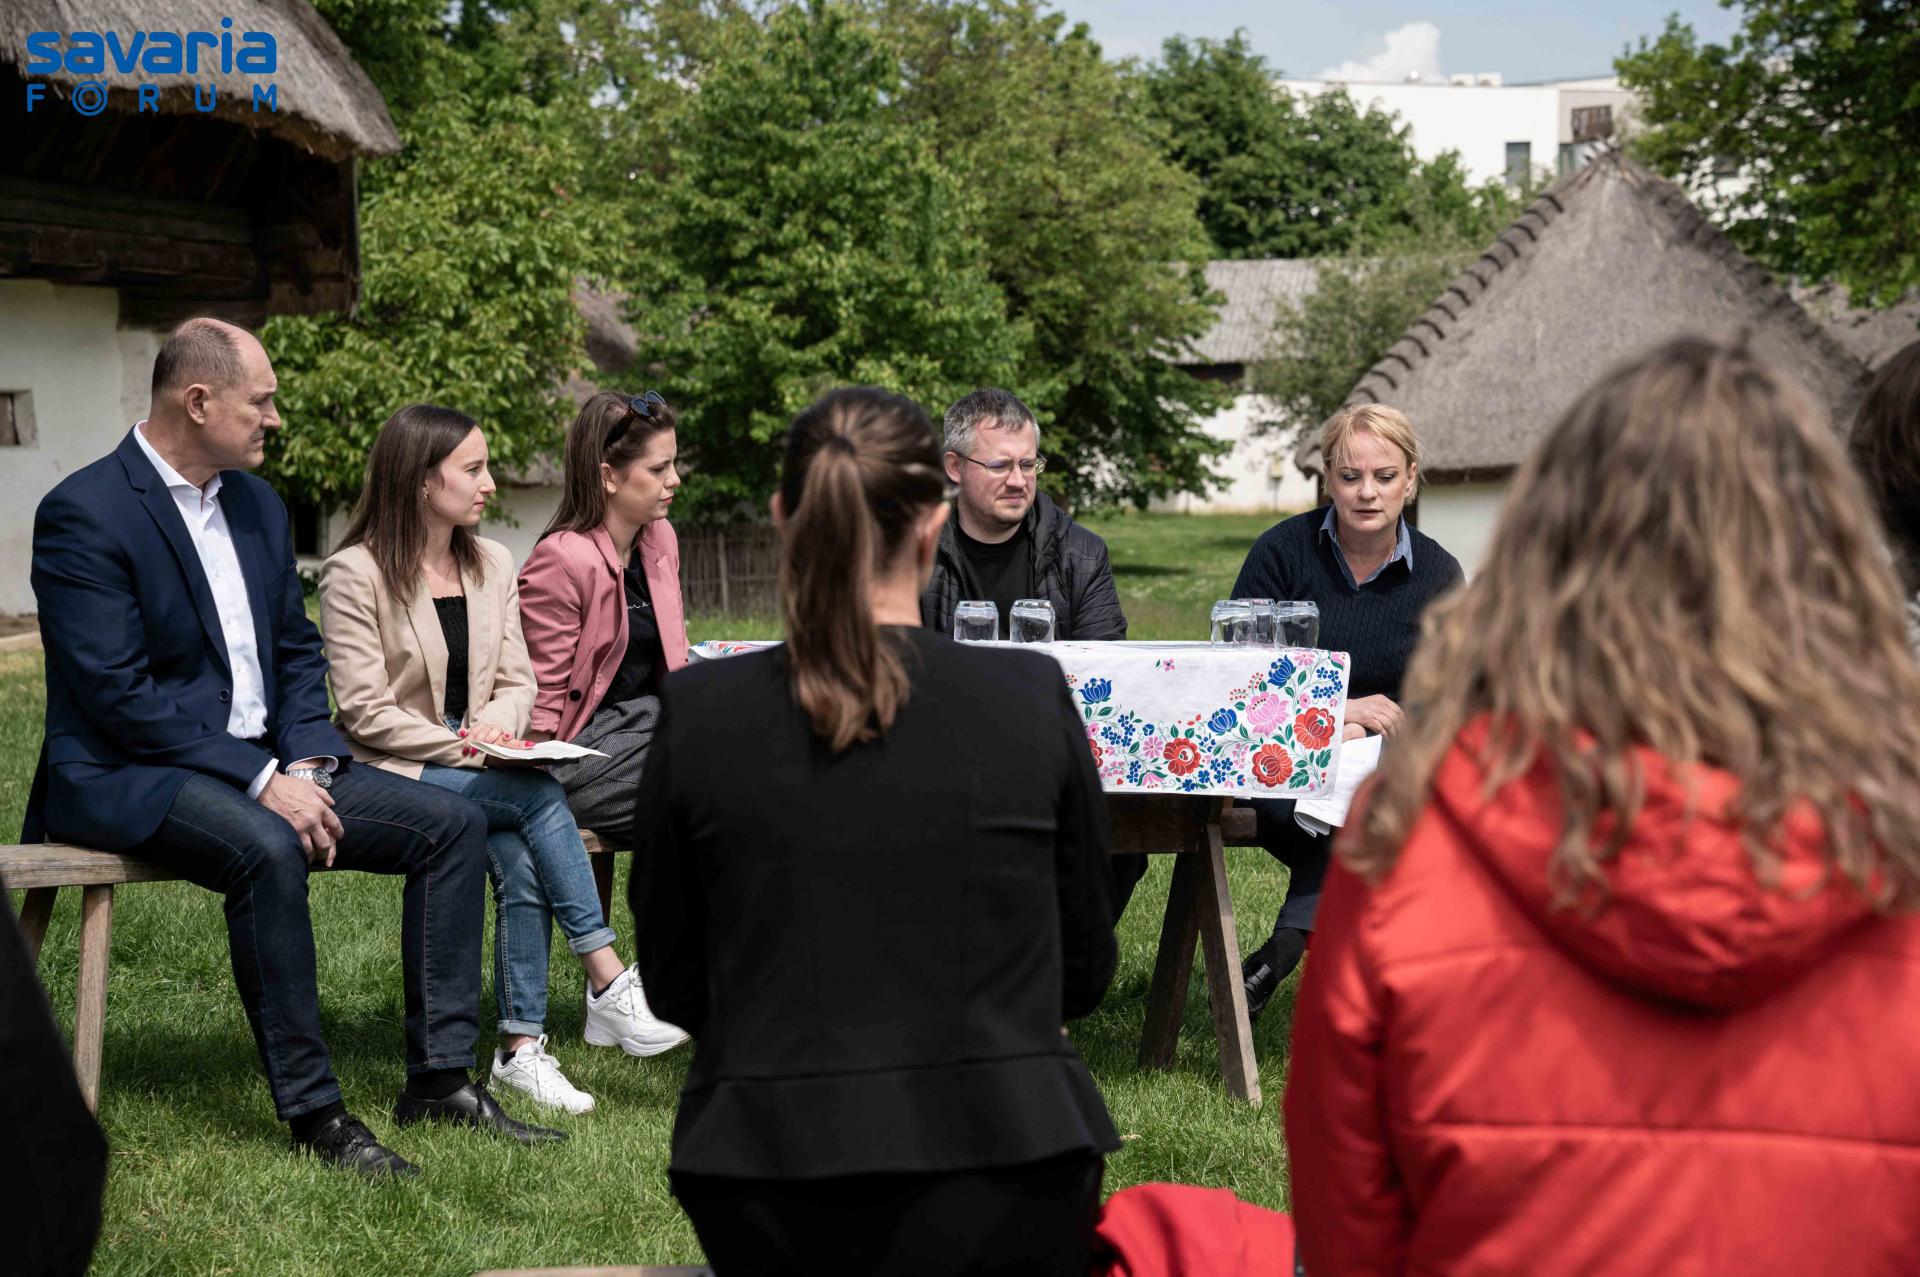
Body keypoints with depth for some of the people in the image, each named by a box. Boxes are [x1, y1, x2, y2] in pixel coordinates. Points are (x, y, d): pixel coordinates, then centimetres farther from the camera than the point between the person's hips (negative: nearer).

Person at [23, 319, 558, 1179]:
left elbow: (297, 650, 15)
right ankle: (311, 1110, -24)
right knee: (266, 848, -37)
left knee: (453, 823, -6)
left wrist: (304, 763, -4)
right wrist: (261, 781, -23)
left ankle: (440, 1079, -4)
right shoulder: (83, 514, -14)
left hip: (263, 766, 8)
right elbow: (119, 694, -20)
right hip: (126, 777, -8)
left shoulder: (257, 504, 11)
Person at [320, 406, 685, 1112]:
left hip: (485, 764, 5)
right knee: (541, 796, -28)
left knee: (521, 861, -26)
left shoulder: (492, 564, 11)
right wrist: (466, 748, -18)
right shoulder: (354, 575, -7)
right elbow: (367, 712, -11)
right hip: (399, 774, -5)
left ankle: (521, 1048, -21)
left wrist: (499, 719, -11)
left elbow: (518, 681, 12)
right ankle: (608, 985, -25)